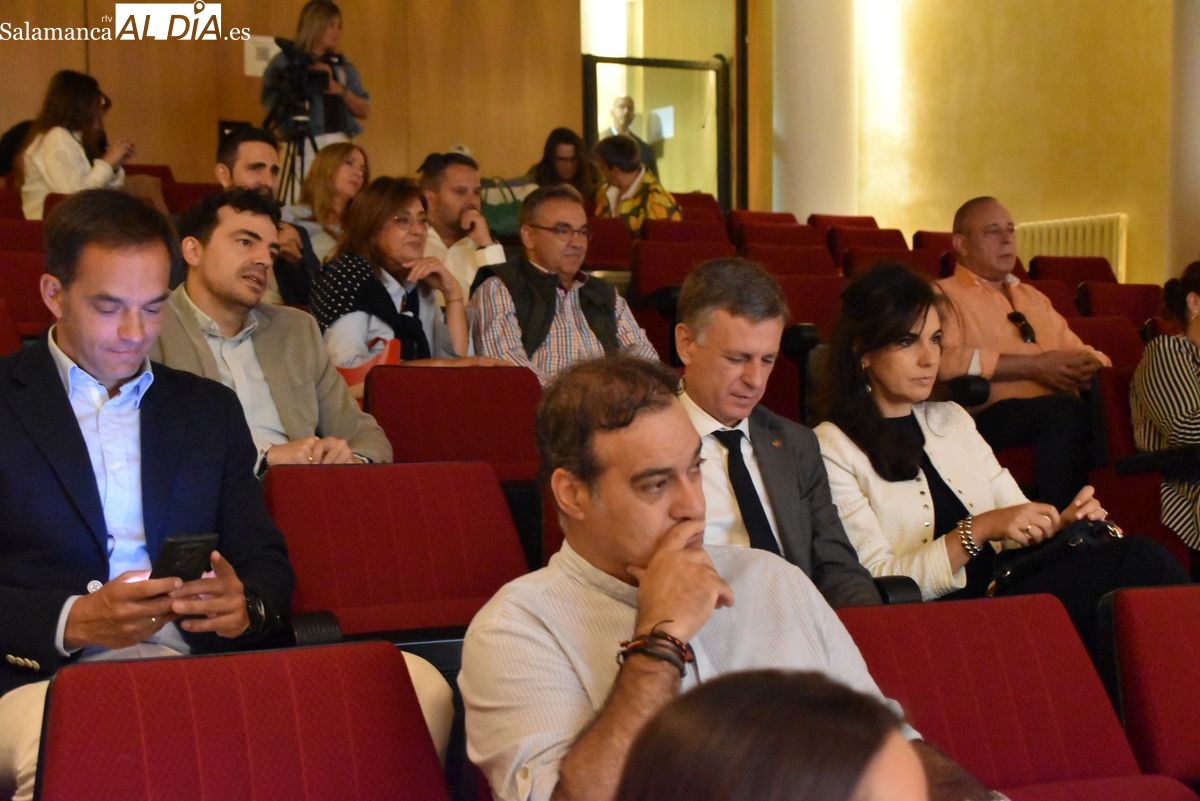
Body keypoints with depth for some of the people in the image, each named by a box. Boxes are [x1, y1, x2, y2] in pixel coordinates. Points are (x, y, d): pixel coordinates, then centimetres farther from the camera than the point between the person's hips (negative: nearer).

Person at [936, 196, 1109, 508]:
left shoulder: (1033, 296, 34)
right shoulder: (944, 295, 9)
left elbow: (1078, 351, 32)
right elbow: (945, 360, -10)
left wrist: (1091, 364, 4)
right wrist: (1034, 367, -10)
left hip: (1062, 411, 6)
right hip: (994, 413, -6)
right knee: (1064, 410, -38)